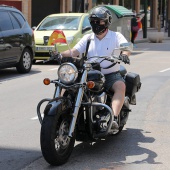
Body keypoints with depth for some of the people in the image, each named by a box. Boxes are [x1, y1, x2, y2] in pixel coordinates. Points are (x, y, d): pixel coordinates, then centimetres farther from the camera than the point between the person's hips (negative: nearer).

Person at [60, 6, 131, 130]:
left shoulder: (116, 36, 4)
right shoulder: (88, 38, 15)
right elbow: (75, 51, 4)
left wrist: (124, 54, -39)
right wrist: (61, 55, -16)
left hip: (111, 74, -3)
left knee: (120, 86, -34)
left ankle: (114, 118, -44)